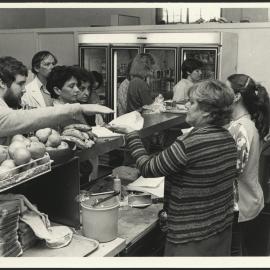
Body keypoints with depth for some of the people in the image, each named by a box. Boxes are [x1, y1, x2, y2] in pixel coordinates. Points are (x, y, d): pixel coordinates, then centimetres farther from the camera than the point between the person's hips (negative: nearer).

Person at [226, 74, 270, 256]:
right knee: (251, 251, 22)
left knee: (234, 252, 7)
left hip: (238, 208, -9)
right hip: (253, 203, 9)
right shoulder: (252, 123, 4)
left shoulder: (239, 128, -24)